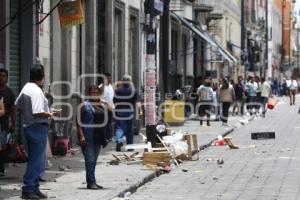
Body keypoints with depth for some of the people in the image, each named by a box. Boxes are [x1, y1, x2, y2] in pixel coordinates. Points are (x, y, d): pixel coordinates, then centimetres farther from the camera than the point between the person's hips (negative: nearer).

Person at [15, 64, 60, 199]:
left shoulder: (26, 88, 10)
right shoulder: (37, 91, -19)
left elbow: (17, 105, 20)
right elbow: (38, 113, -26)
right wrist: (51, 114, -13)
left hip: (28, 126, 10)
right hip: (38, 127, -10)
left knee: (34, 159, 15)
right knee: (36, 160, -5)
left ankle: (34, 188, 20)